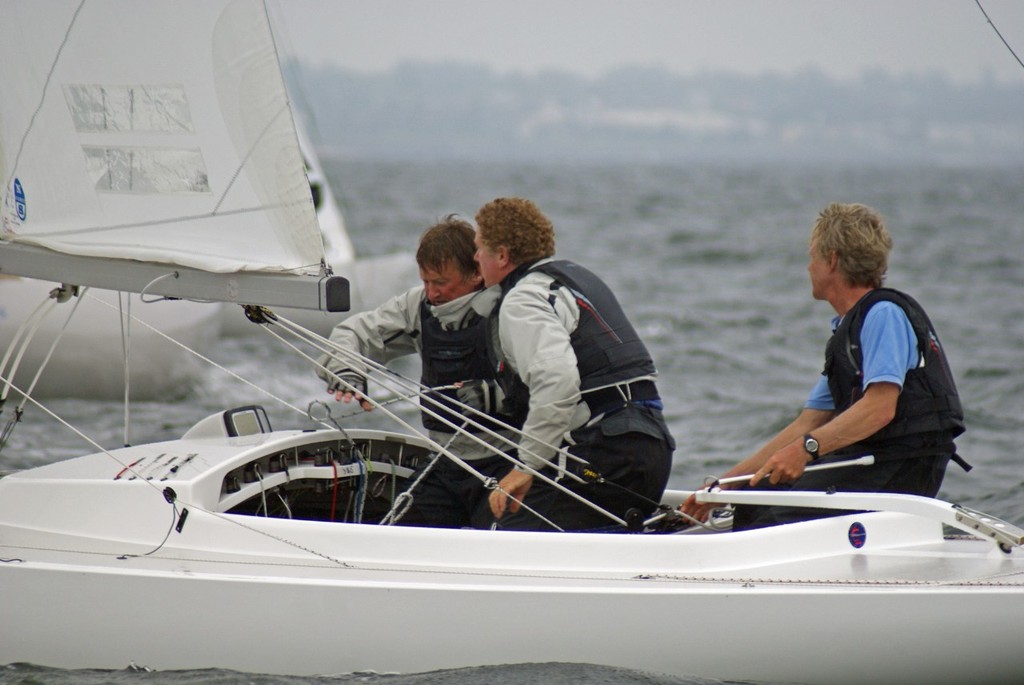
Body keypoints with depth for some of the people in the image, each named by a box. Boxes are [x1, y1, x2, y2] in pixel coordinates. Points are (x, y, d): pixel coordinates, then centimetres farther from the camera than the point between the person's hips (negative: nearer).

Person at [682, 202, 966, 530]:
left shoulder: (884, 313, -9)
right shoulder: (848, 329, 22)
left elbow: (880, 408, -22)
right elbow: (808, 424, 21)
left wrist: (807, 448, -29)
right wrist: (725, 484, 16)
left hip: (900, 469, -10)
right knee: (750, 502, 0)